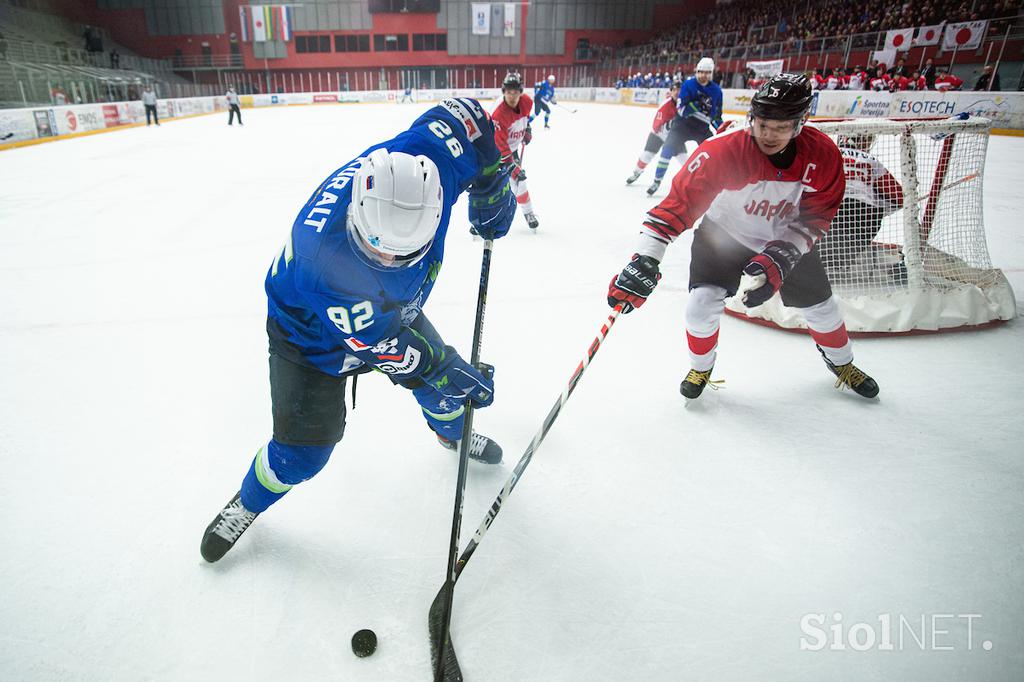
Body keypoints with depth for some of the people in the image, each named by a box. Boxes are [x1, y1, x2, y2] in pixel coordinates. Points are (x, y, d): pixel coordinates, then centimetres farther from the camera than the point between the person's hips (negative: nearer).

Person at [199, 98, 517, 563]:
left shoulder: (426, 156, -34)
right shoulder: (324, 258, -45)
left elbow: (464, 114, -12)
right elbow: (378, 342, -32)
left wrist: (492, 190, -10)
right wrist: (441, 370, -23)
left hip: (392, 308, 6)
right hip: (313, 333, -5)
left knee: (443, 377, 16)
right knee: (303, 449, -5)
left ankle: (452, 432, 53)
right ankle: (249, 502, 30)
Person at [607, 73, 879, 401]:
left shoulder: (823, 155, -23)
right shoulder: (722, 151, -34)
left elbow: (816, 216, -15)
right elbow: (680, 201, -38)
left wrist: (779, 258, -30)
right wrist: (645, 260, -47)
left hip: (788, 238, 3)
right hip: (724, 232, -2)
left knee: (820, 305, 11)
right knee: (703, 302, -20)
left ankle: (842, 364, 43)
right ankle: (701, 368, 11)